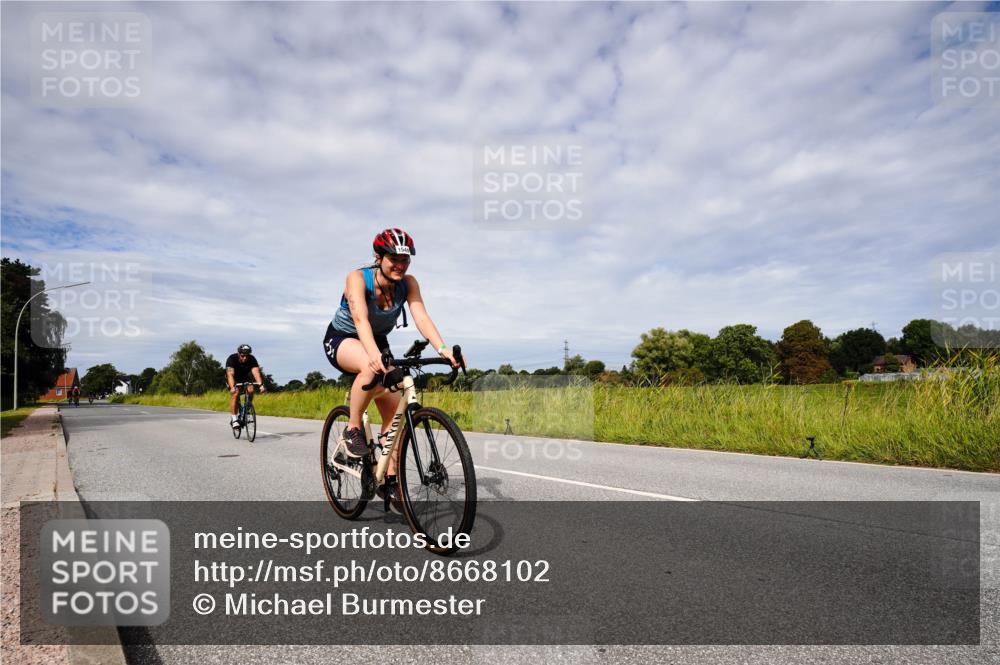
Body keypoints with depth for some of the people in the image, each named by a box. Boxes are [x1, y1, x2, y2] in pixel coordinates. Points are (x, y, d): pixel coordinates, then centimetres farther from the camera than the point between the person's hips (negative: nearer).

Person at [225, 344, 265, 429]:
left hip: (245, 377, 2)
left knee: (250, 390, -27)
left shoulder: (252, 359, -25)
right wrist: (232, 387, -59)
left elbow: (256, 372, -38)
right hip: (234, 379, -2)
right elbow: (230, 374, -42)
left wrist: (261, 385, -55)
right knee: (235, 393, -28)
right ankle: (234, 419, -24)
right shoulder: (232, 359, -30)